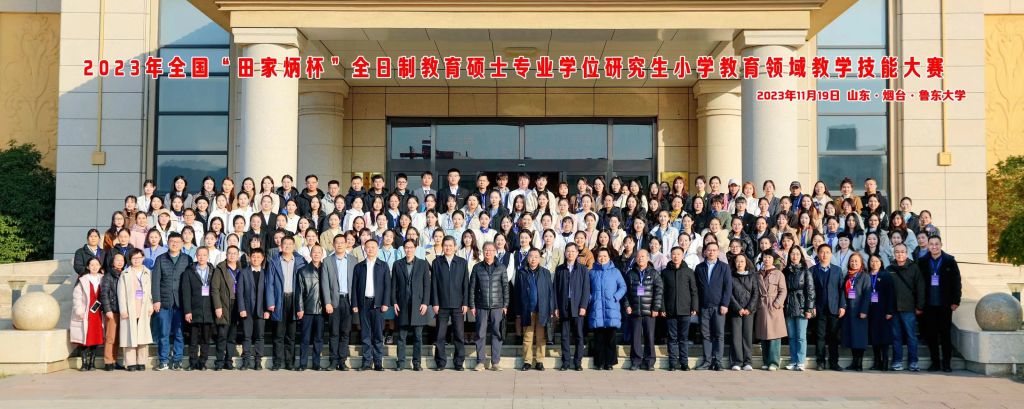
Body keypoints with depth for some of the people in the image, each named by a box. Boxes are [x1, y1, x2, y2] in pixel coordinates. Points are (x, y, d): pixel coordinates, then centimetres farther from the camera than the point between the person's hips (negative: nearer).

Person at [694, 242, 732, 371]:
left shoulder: (724, 267, 6)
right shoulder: (699, 268, 11)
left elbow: (728, 287, 1)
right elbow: (696, 287, 9)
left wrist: (724, 304, -8)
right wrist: (696, 305, 2)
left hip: (718, 306, -2)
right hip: (704, 307, 2)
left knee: (719, 335, -2)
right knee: (706, 335, 2)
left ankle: (717, 362, 1)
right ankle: (707, 361, 5)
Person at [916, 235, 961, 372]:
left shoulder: (949, 261, 0)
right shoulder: (922, 262, 4)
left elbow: (956, 281, -1)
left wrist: (956, 301, -6)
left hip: (945, 304, -2)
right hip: (929, 304, 2)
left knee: (945, 334, 4)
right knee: (931, 334, 5)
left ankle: (946, 363, 10)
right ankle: (935, 362, 13)